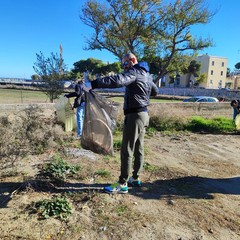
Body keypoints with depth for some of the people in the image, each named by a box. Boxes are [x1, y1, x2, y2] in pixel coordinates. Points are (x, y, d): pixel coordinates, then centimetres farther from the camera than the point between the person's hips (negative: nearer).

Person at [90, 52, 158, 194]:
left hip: (134, 115, -10)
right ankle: (135, 178, 26)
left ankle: (122, 184, 1)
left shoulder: (135, 72, -11)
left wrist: (96, 83, -37)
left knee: (127, 151, -5)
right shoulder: (146, 74, 18)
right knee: (139, 149, 14)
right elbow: (155, 91, 33)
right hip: (143, 114, 10)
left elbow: (118, 80, -32)